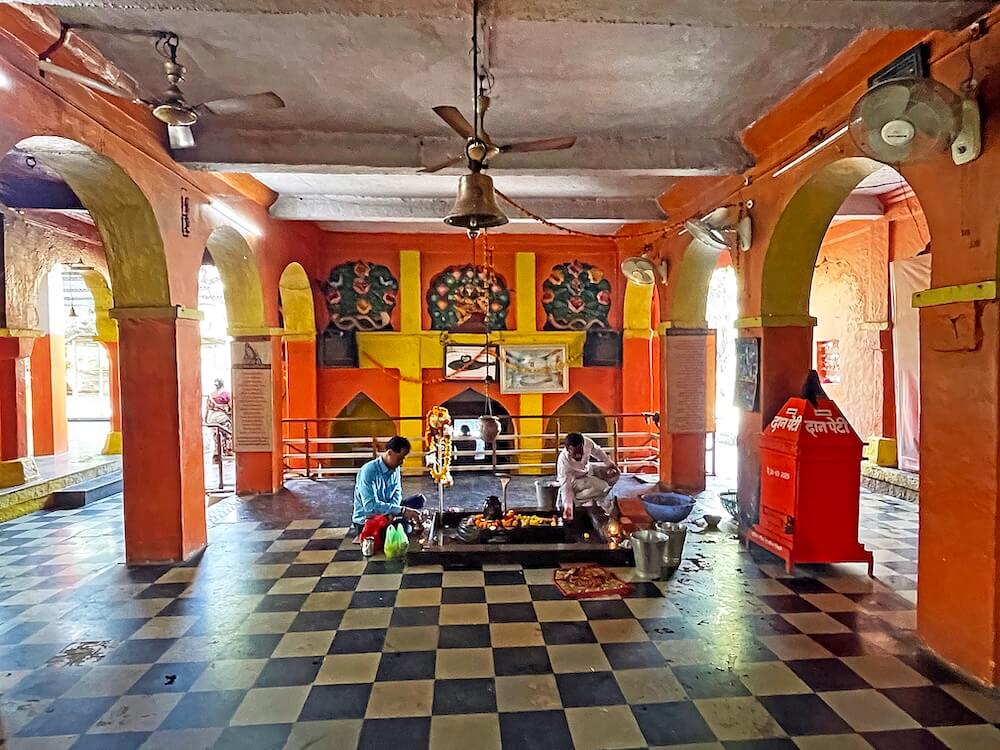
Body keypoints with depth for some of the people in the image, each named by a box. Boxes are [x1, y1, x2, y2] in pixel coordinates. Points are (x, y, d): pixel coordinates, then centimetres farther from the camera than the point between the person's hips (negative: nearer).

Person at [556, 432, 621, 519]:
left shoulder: (587, 442, -30)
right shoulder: (563, 462, -39)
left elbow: (597, 451, -4)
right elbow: (566, 486, -34)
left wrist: (609, 462, 2)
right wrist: (567, 507, -42)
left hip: (588, 470, 6)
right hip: (574, 479, -6)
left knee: (615, 472, 2)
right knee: (603, 487, -25)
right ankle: (573, 499, -12)